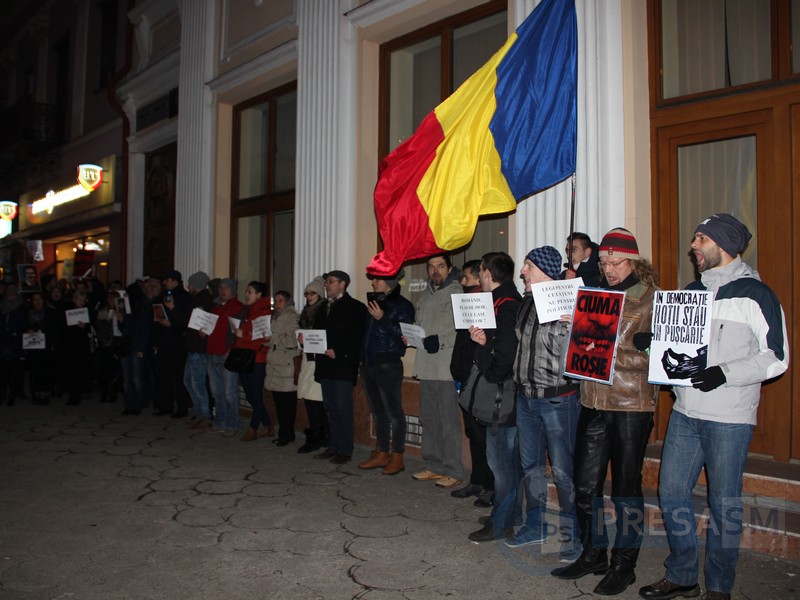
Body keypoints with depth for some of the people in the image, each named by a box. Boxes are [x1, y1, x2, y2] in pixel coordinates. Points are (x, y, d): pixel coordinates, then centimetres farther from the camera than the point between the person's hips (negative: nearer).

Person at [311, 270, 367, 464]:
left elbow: (357, 337, -13)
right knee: (331, 408, 12)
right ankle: (334, 446, 21)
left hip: (343, 364, -7)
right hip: (326, 365, 7)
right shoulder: (324, 307, 18)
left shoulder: (355, 307, -5)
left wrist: (338, 352, -17)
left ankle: (345, 450, 3)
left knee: (343, 409, -5)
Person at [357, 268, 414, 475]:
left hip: (388, 365, -7)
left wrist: (382, 319, -20)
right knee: (378, 412, 13)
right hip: (368, 364, 7)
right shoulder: (374, 303, 15)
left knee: (393, 412, -2)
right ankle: (381, 454, 22)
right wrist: (362, 356, 7)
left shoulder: (402, 305, -5)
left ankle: (397, 457, 6)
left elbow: (404, 334, -15)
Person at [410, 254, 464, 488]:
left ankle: (453, 471, 6)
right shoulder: (425, 295, 19)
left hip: (447, 366, -8)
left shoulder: (457, 293, -6)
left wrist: (441, 340, -19)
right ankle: (434, 465, 26)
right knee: (428, 418, 14)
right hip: (426, 365, 8)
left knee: (449, 421, -3)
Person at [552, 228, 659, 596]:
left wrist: (609, 353, -23)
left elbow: (651, 356, -10)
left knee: (626, 487, 7)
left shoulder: (651, 300, -4)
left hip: (631, 405, -5)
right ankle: (593, 554, 29)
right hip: (593, 403, 5)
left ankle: (623, 565, 22)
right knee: (585, 485, 10)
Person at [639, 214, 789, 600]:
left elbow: (776, 358, -10)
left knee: (724, 505, 6)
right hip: (685, 412, 6)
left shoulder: (754, 295, -8)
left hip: (730, 419, -6)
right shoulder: (692, 291, 12)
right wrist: (653, 342, 0)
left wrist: (724, 373, -21)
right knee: (671, 494, 9)